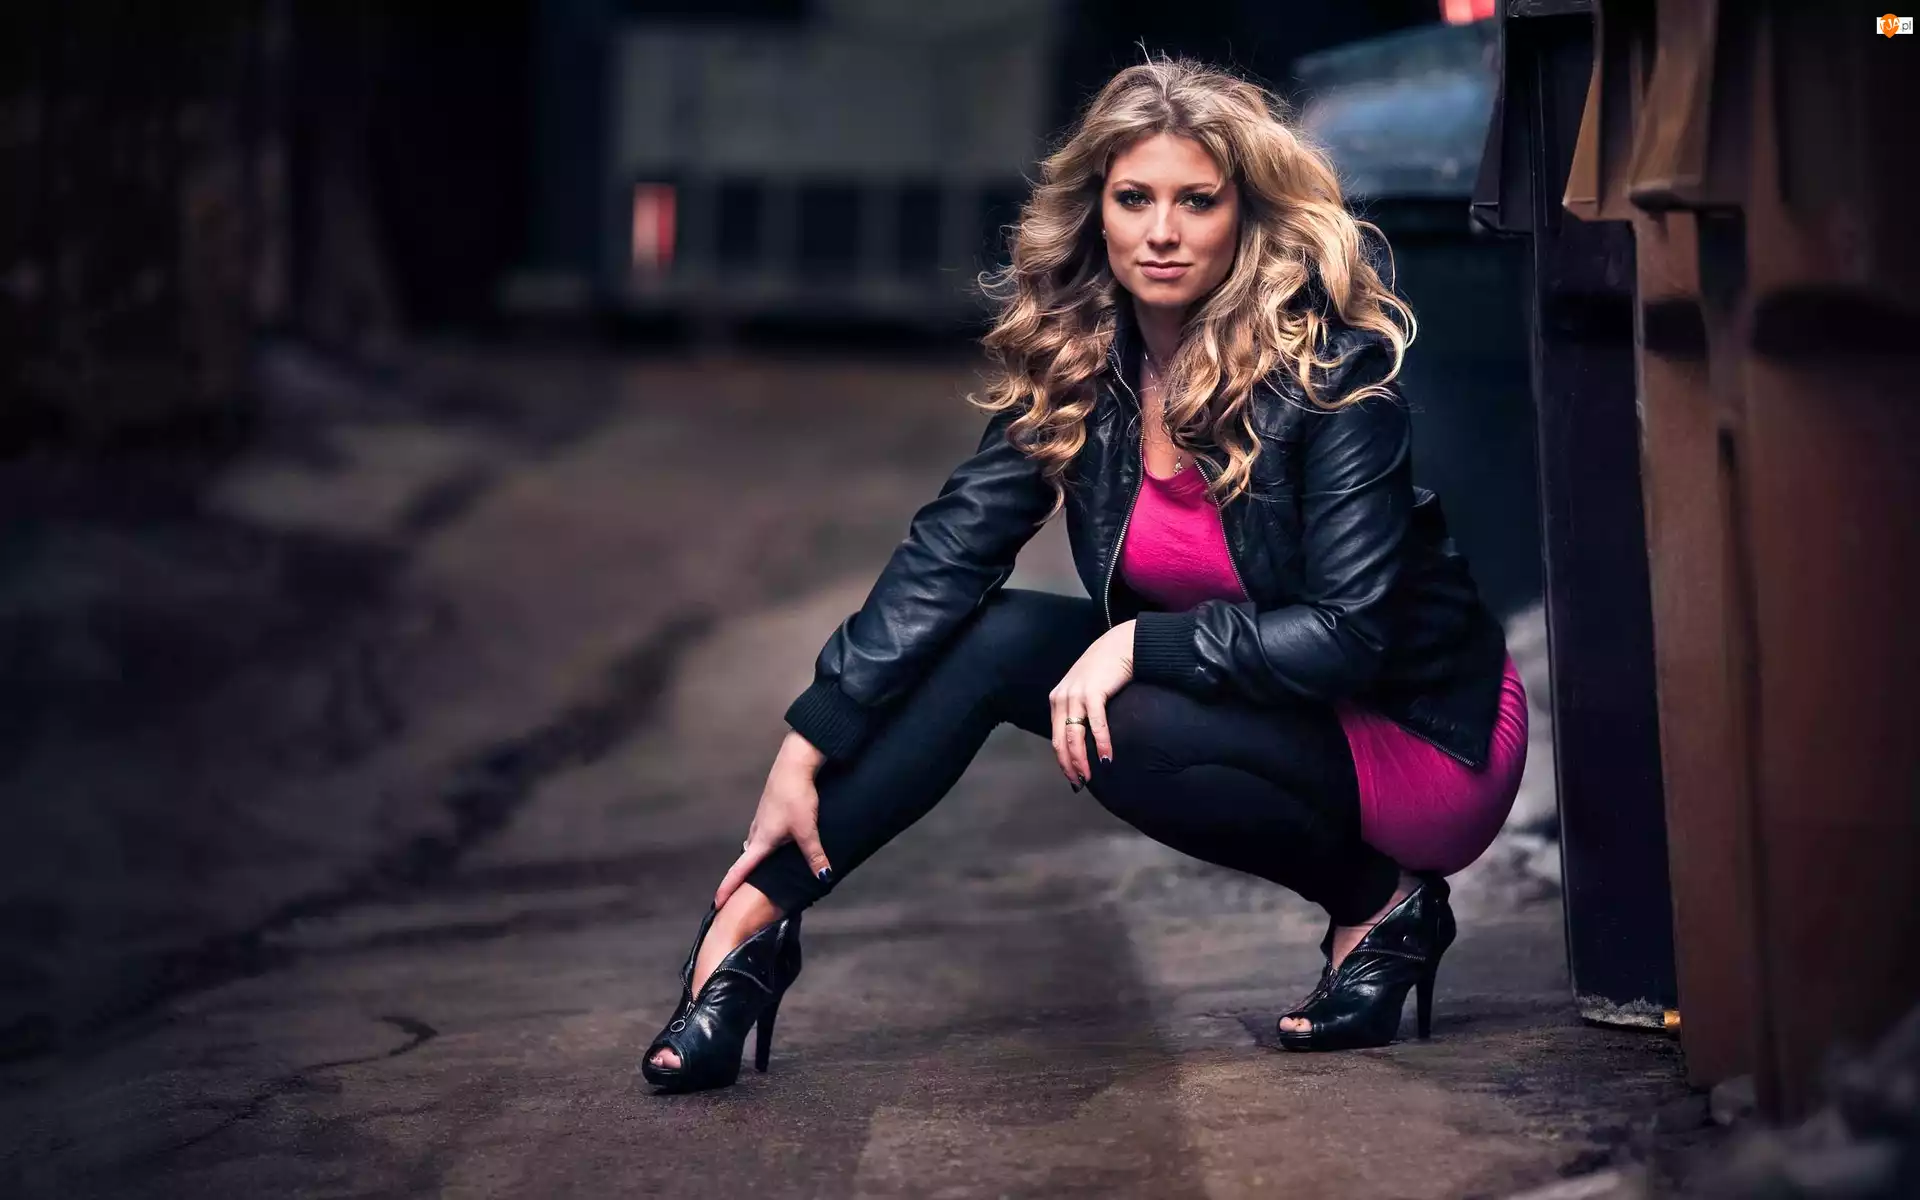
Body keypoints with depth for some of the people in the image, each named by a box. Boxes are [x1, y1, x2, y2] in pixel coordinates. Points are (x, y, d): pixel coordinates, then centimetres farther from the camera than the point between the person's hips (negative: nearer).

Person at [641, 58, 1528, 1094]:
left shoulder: (1330, 365, -21)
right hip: (1256, 698, 6)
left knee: (1118, 728, -31)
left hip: (1419, 732, -6)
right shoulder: (1073, 361, -5)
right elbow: (949, 550, -13)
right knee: (991, 634, -15)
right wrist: (807, 749, -20)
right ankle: (747, 926, -16)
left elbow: (1350, 635, -23)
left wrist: (1140, 643, -28)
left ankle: (1380, 902, -9)